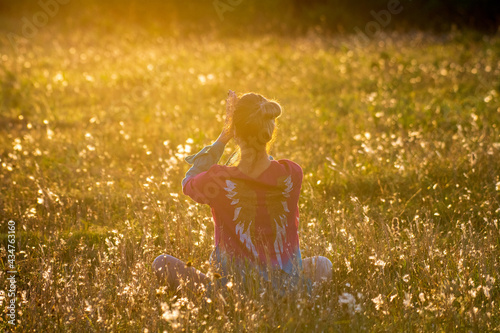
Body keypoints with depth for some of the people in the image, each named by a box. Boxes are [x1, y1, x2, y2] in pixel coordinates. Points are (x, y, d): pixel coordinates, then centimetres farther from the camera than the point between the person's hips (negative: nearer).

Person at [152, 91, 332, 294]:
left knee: (161, 263, 14)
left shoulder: (219, 181, -22)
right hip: (288, 285, 2)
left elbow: (188, 183, 4)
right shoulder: (292, 174, -15)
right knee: (323, 265, 35)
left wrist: (222, 139, 4)